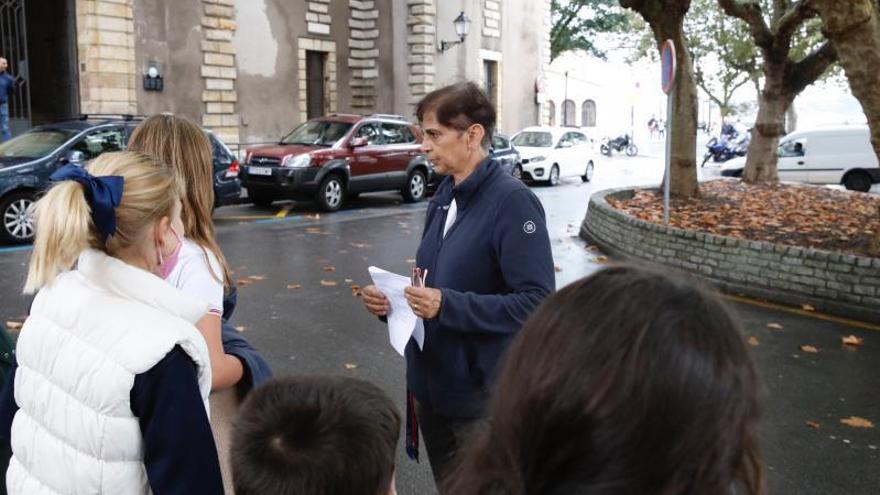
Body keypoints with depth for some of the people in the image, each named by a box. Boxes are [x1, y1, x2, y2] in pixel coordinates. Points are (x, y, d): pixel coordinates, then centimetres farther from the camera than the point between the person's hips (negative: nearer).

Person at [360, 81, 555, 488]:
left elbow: (537, 302, -24)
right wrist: (392, 301, -3)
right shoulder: (444, 196, 6)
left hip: (483, 397, -8)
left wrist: (449, 306, -29)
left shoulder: (512, 201, -19)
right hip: (431, 386, 8)